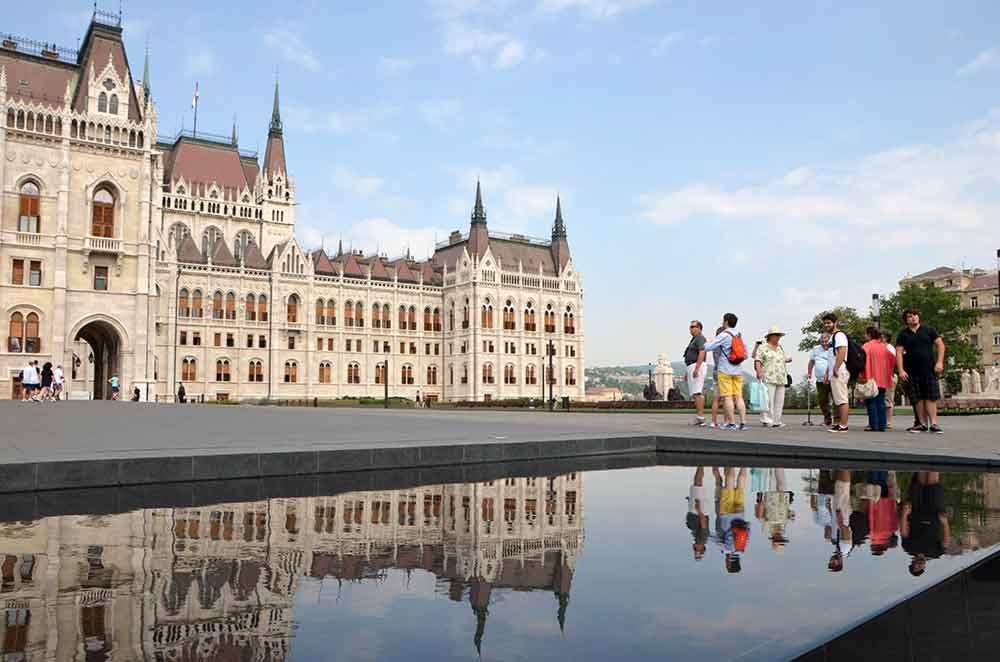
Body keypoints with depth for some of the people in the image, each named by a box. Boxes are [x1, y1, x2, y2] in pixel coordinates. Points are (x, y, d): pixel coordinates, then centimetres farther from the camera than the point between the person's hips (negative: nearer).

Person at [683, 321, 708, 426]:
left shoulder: (700, 338, -9)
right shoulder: (693, 340, 23)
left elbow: (702, 353, -22)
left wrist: (696, 369, -29)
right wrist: (686, 373, 24)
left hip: (697, 366, -10)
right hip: (691, 368, 10)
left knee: (696, 392, -15)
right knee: (695, 393, 7)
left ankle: (700, 416, -18)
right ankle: (699, 417, 8)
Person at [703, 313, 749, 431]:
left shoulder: (723, 335, -9)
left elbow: (708, 347, -12)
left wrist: (706, 343, 10)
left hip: (725, 370, -6)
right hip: (737, 370, 6)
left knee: (727, 397, -4)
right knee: (739, 397, 5)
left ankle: (731, 423, -6)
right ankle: (743, 423, 0)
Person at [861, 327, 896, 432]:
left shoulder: (867, 346, -8)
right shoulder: (883, 346, 11)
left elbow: (863, 359, -19)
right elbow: (892, 359, 15)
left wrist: (862, 375, -14)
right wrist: (888, 372, 21)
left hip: (871, 379, -5)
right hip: (883, 379, 6)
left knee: (871, 402, -2)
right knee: (881, 402, 7)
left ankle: (873, 425, -5)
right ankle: (882, 425, 6)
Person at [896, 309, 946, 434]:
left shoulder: (929, 330, 7)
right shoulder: (903, 335, 8)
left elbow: (940, 344, 4)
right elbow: (899, 353, 2)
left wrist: (940, 362, -8)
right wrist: (901, 370, -8)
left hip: (929, 370, -1)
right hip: (912, 372, 1)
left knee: (931, 398, -5)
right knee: (918, 399, 2)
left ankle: (933, 424, -5)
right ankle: (923, 424, 8)